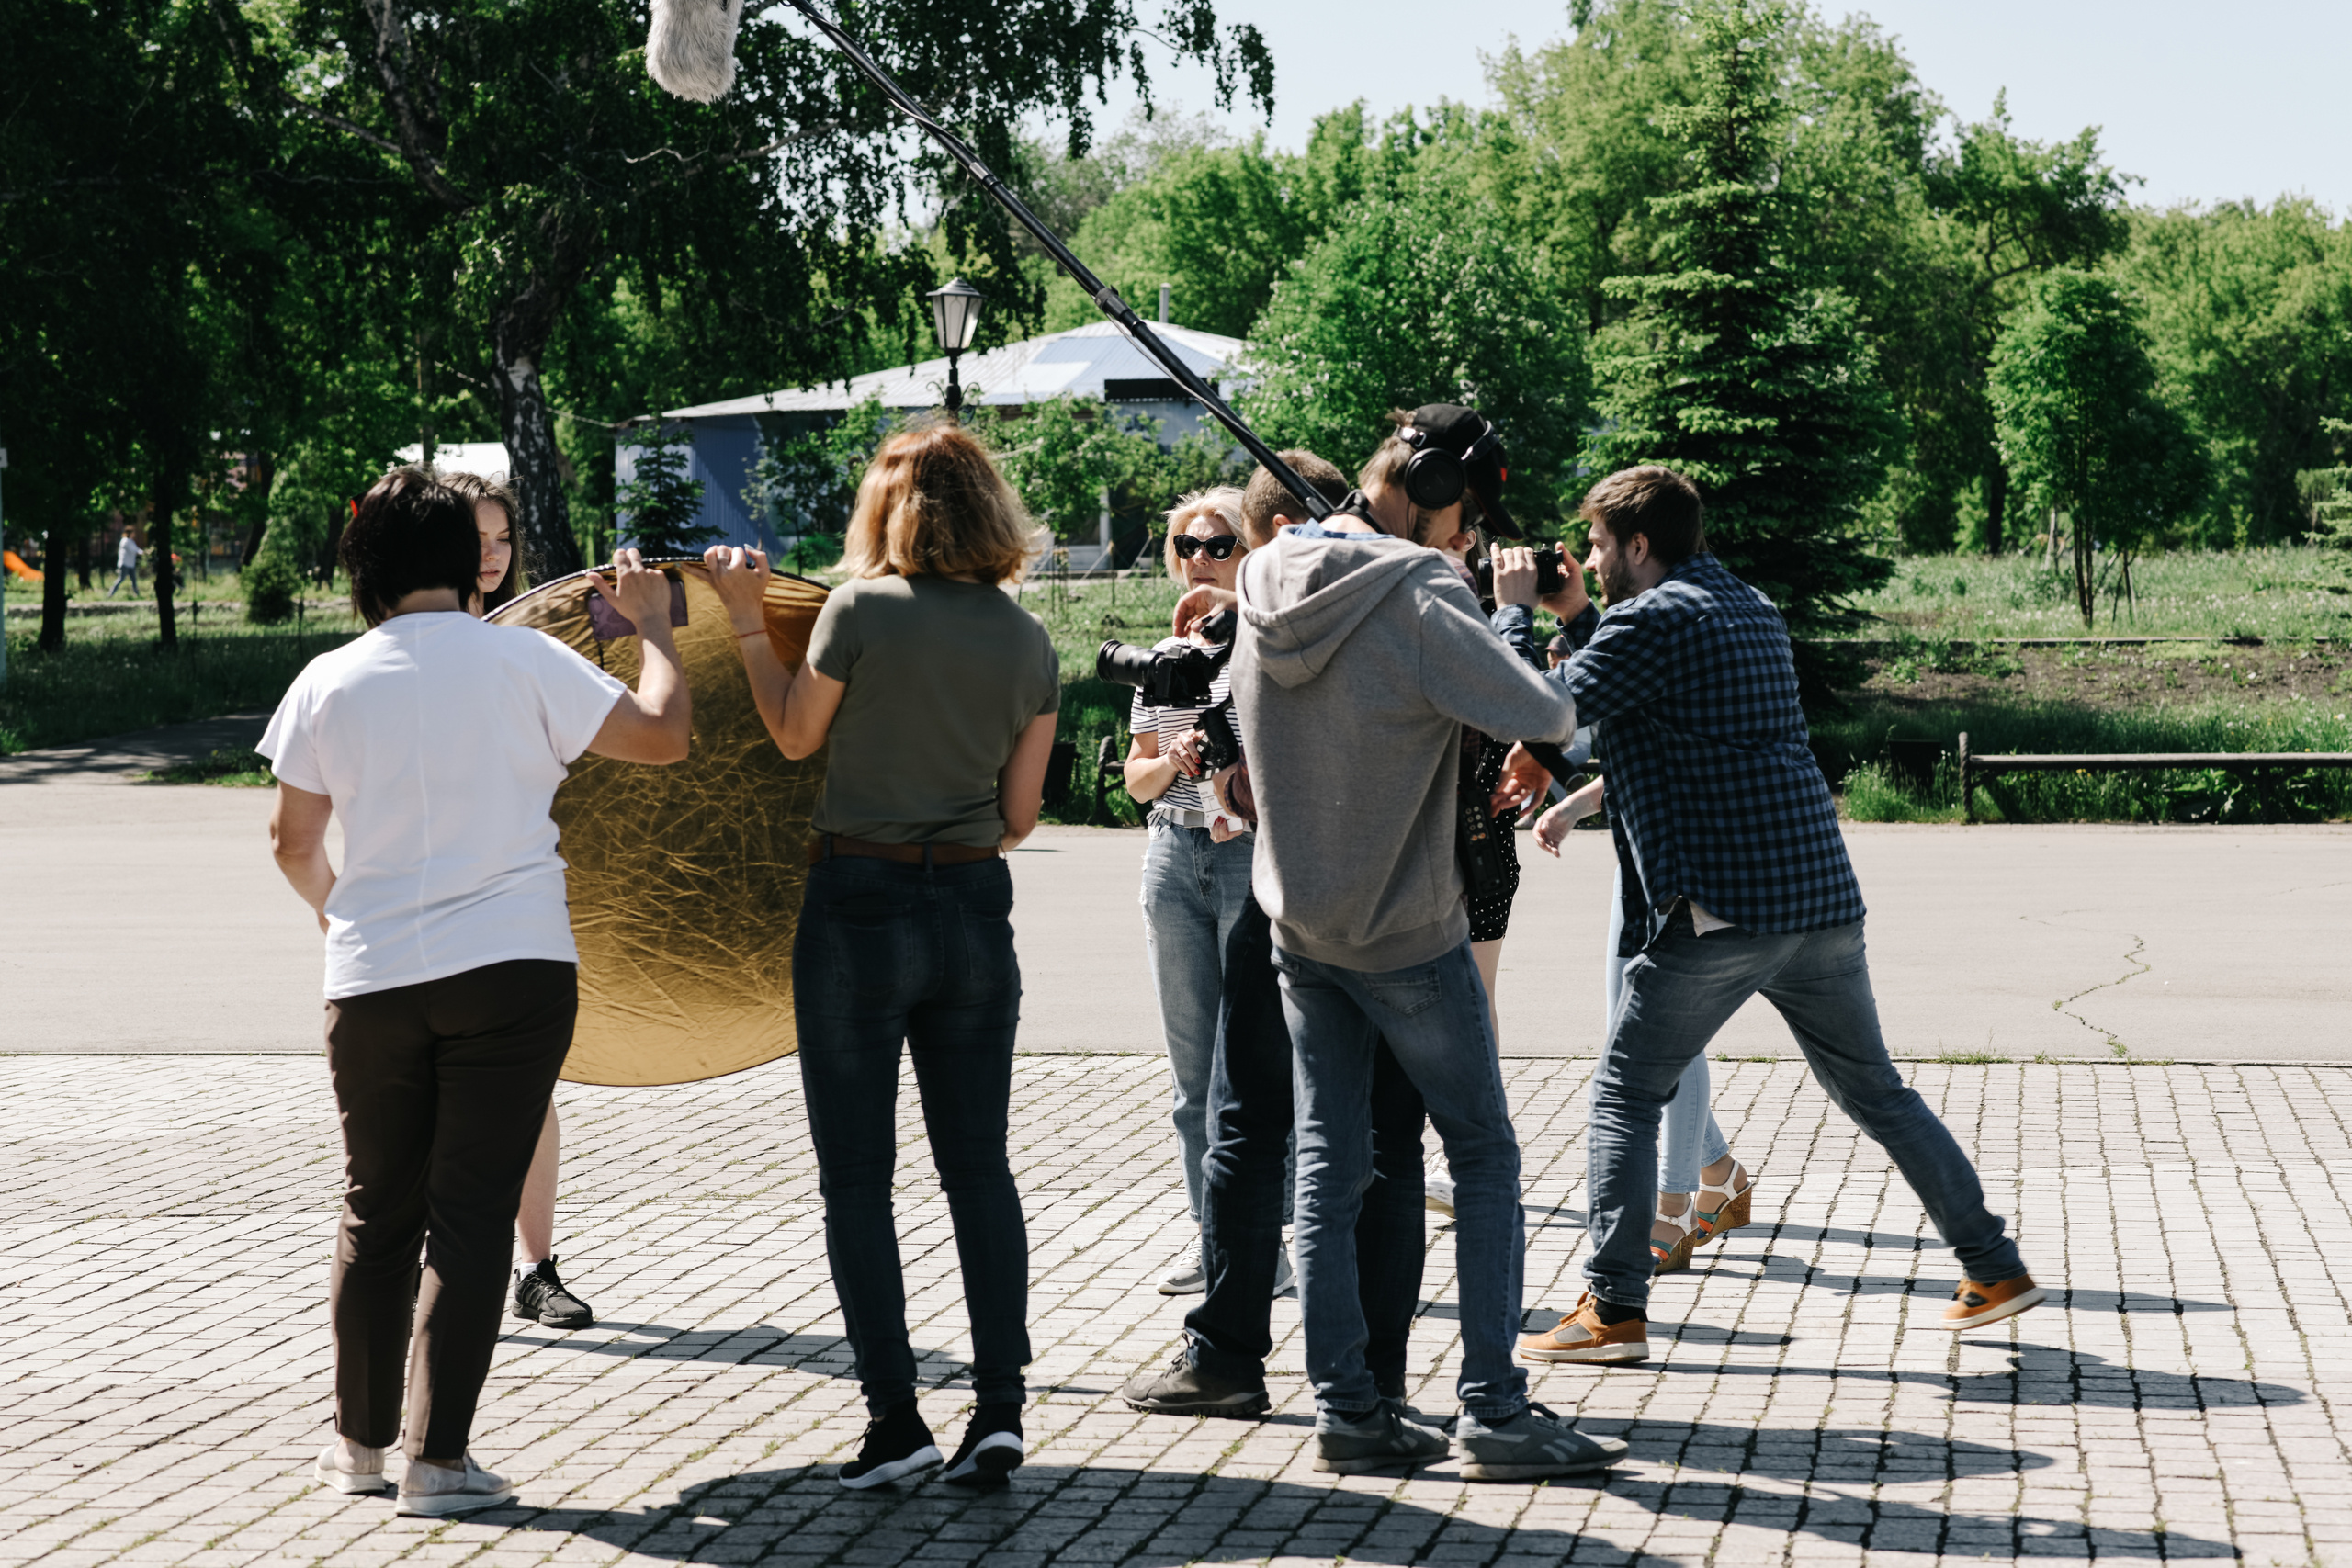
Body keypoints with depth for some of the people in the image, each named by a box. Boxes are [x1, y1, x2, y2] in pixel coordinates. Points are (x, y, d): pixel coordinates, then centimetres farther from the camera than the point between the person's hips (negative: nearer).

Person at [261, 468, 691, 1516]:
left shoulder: (328, 683, 2)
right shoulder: (522, 660, -4)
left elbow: (292, 840, 8)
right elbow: (661, 734, -4)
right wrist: (652, 625, 12)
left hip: (373, 981, 2)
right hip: (512, 969, -2)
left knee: (377, 1212, 15)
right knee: (471, 1213, 1)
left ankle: (360, 1441, 24)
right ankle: (438, 1459, 0)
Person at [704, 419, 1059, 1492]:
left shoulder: (862, 610, -10)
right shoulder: (1028, 642, 2)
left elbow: (794, 735, 3)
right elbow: (1020, 814, 5)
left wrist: (747, 619, 11)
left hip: (861, 909, -4)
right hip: (976, 911, 4)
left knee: (857, 1175, 5)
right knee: (979, 1166, 10)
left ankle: (894, 1416, 5)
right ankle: (999, 1408, 4)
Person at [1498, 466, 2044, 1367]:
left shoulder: (1653, 619, -7)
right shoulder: (1753, 611, 19)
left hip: (1718, 910, -7)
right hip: (1823, 898, 7)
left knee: (1624, 1094, 4)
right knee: (1873, 1090, 18)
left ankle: (1612, 1309, -1)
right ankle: (1995, 1268, 20)